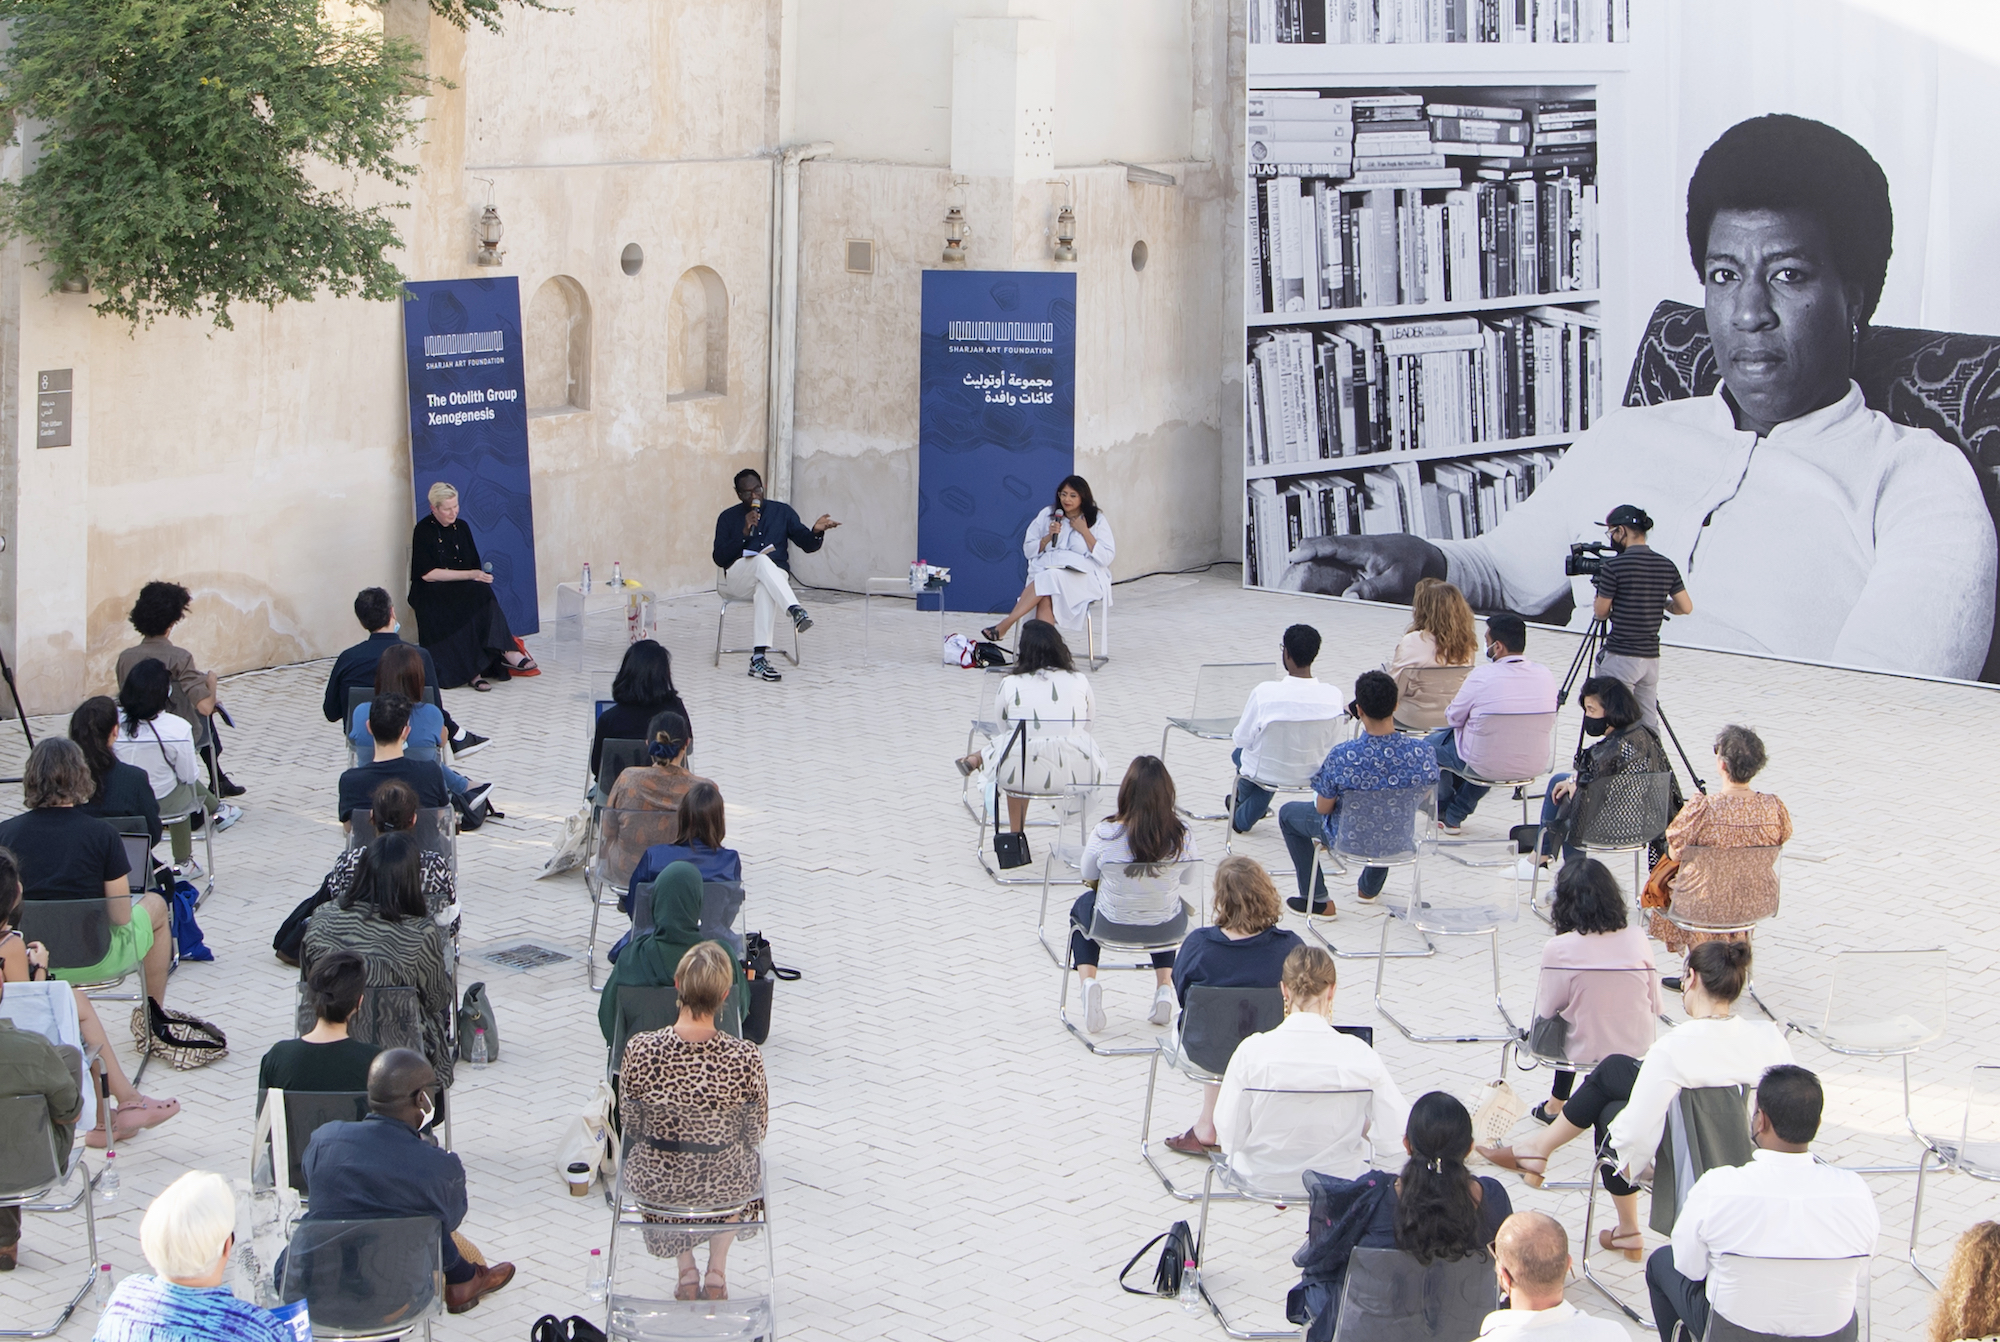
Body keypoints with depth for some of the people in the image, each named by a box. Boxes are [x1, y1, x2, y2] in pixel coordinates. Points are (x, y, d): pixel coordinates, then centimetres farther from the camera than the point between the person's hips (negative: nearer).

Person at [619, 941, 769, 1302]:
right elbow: (756, 1133, -9)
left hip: (656, 1183, 1)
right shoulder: (745, 1058, -26)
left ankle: (686, 1270, 36)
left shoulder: (640, 1050, -24)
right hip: (725, 1186, -1)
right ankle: (717, 1269, 35)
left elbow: (631, 1119, -5)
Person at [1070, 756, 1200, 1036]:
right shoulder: (1181, 834, -20)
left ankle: (1088, 981, 13)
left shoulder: (1105, 834, -24)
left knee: (1083, 906, 34)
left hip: (1114, 923, -2)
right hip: (1166, 927, 2)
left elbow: (1089, 879, -6)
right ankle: (1164, 987, 28)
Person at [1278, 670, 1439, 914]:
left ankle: (1318, 900, 28)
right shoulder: (1423, 753, -24)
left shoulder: (1341, 757, -31)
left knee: (1288, 813, 25)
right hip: (1399, 841, 3)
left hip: (1351, 839, -3)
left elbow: (1323, 808, -16)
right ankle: (1370, 887, 55)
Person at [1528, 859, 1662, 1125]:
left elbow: (1546, 1011, -9)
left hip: (1585, 1052, -2)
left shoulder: (1558, 949, -19)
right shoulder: (1637, 939, -10)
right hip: (1638, 1050, 2)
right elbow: (1656, 1006, -1)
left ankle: (1556, 1104, 38)